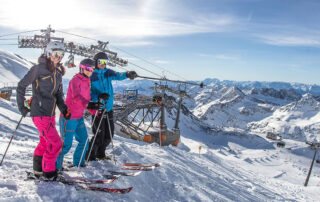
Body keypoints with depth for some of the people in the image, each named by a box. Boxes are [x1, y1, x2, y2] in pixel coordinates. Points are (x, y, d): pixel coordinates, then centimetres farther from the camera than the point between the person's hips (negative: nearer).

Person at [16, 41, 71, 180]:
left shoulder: (58, 73, 12)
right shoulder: (39, 68, -9)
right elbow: (21, 86, -4)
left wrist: (64, 109, -2)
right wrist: (22, 107, -3)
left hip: (50, 114, 7)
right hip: (39, 113, -7)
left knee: (45, 142, 17)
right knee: (56, 143, -6)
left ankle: (38, 169, 33)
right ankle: (48, 171, 12)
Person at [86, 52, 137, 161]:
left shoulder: (108, 72, 8)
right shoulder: (91, 75, -5)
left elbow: (117, 75, -10)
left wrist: (127, 74, -31)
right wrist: (99, 97, -28)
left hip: (108, 108, 6)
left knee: (109, 134, 12)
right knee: (99, 134, -5)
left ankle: (100, 154, 33)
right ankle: (89, 156, 15)